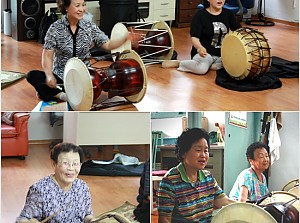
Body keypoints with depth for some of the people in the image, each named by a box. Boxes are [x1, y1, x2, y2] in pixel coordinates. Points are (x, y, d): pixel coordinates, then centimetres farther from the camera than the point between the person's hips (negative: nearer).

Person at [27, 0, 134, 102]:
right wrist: (49, 75, -26)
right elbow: (47, 56, -9)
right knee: (32, 75, -24)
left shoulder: (90, 27, -1)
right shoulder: (55, 28, -9)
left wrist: (125, 38, -20)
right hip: (60, 76, -2)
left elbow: (107, 45, -2)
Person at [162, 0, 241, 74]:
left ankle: (210, 65, -8)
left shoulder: (228, 14, 6)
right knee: (202, 68, -37)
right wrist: (200, 47, -38)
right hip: (205, 52, -5)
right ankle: (177, 63, -7)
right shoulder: (200, 15, -9)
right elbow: (194, 37, -15)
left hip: (222, 54, 5)